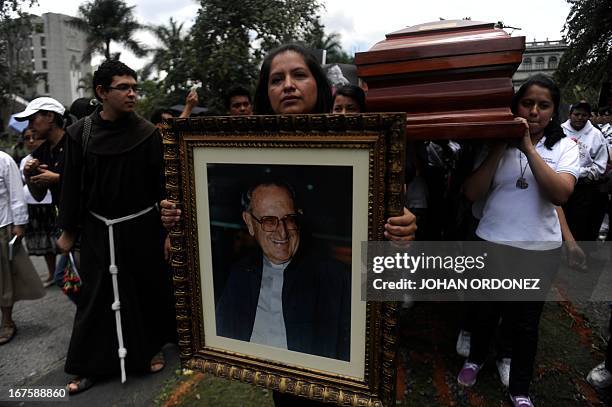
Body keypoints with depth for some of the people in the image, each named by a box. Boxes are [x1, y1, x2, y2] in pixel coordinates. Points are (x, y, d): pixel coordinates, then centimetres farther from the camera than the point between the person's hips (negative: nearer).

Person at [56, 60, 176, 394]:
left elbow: (162, 184, -5)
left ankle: (151, 349, 32)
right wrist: (68, 230, 6)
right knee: (96, 296, 9)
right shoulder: (80, 133, -2)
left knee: (147, 289, 10)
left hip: (141, 227, -1)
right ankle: (92, 365, 25)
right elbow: (72, 183, 3)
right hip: (97, 229, 1)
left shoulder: (148, 133, -7)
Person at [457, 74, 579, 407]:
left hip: (539, 250, 0)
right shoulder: (497, 142, -3)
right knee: (486, 311, 20)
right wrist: (500, 147, -18)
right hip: (491, 244, 0)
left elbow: (561, 194, -20)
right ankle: (475, 358, 47)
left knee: (526, 322, 14)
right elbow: (471, 193, -12)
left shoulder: (564, 147, -3)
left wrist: (528, 147, -24)